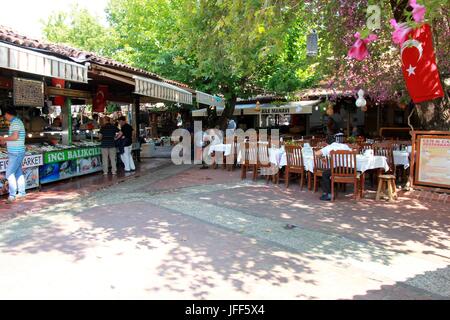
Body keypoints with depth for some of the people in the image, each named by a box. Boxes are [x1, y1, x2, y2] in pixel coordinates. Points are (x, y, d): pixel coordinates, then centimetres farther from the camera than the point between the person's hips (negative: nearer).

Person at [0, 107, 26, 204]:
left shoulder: (15, 122, -14)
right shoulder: (17, 122, 16)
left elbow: (15, 137, -24)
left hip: (16, 153, -10)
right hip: (18, 152, 10)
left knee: (9, 173, -8)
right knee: (18, 172, 14)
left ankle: (12, 195, -5)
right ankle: (21, 193, 21)